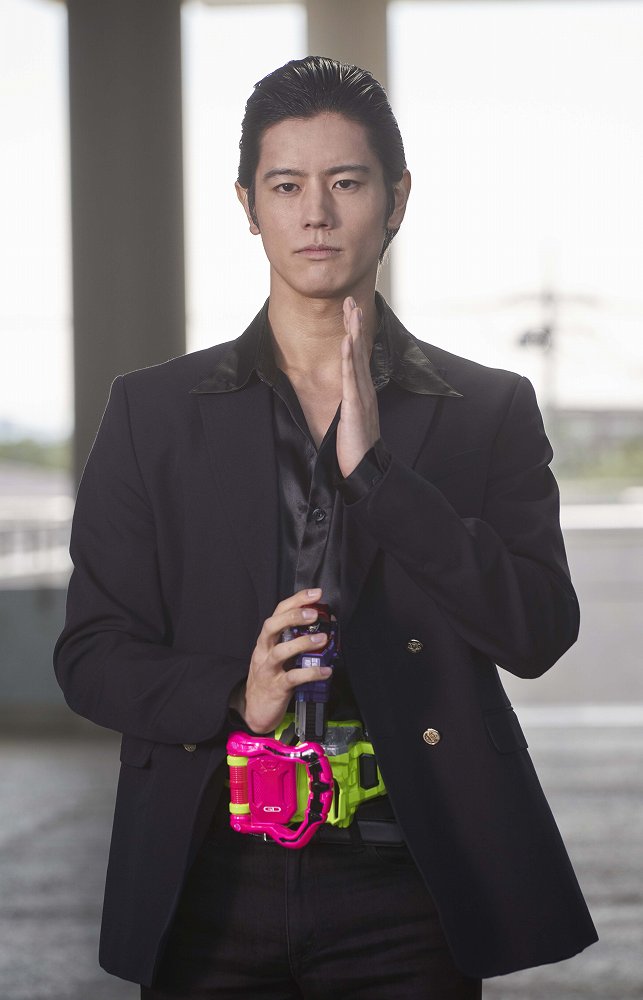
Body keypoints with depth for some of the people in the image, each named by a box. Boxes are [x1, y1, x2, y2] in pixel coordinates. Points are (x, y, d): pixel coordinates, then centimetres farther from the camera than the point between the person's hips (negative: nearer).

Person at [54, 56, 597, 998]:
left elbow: (540, 632, -5)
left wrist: (375, 468, -11)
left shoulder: (490, 411, 6)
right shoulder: (154, 411, 8)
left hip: (408, 893, -1)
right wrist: (232, 697, -13)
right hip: (214, 882, 1)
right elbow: (92, 652, 6)